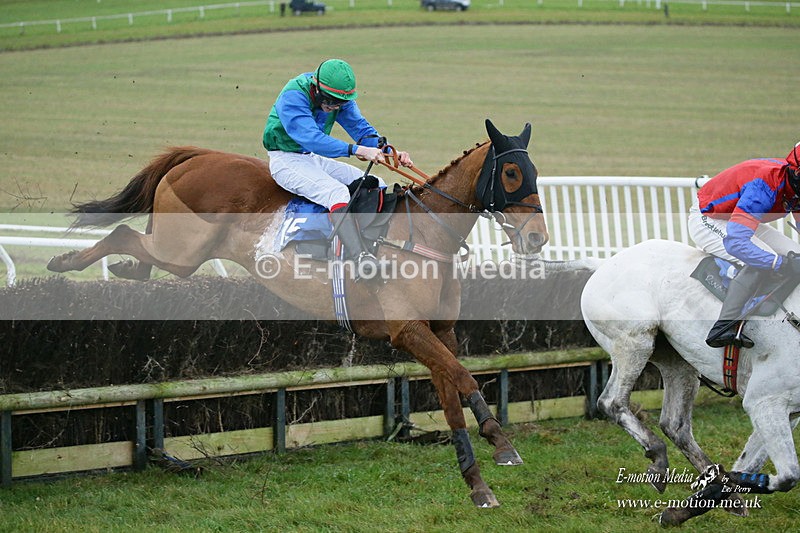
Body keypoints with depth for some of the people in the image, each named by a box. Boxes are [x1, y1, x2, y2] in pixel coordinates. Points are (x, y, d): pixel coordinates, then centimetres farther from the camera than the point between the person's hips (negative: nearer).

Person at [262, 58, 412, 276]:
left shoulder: (340, 98, -2)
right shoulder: (293, 97, -26)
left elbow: (361, 127, -2)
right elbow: (311, 138, -37)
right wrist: (357, 150, -46)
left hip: (315, 159, 8)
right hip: (287, 160, -8)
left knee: (377, 186, -1)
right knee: (338, 192, -32)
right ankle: (361, 257, -46)